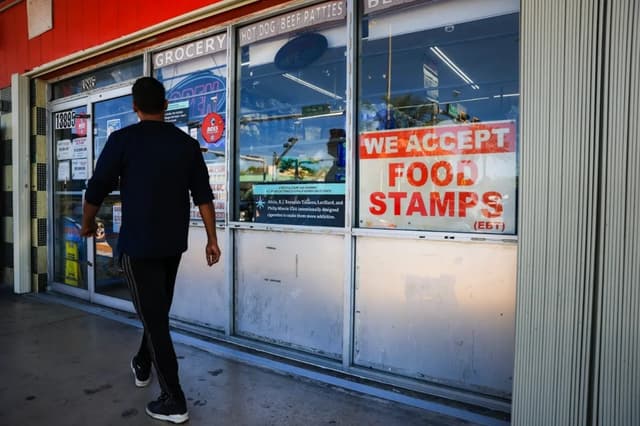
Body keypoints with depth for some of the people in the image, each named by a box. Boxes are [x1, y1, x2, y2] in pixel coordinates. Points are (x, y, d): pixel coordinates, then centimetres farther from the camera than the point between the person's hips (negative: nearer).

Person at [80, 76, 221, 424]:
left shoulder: (123, 139, -8)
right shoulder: (187, 144, 2)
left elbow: (97, 190, -4)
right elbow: (203, 196, 0)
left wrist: (87, 224, 15)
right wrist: (212, 239, 6)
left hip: (138, 243, -5)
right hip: (173, 244, 5)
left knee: (154, 317, 1)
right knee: (157, 310, 22)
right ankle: (142, 367, 44)